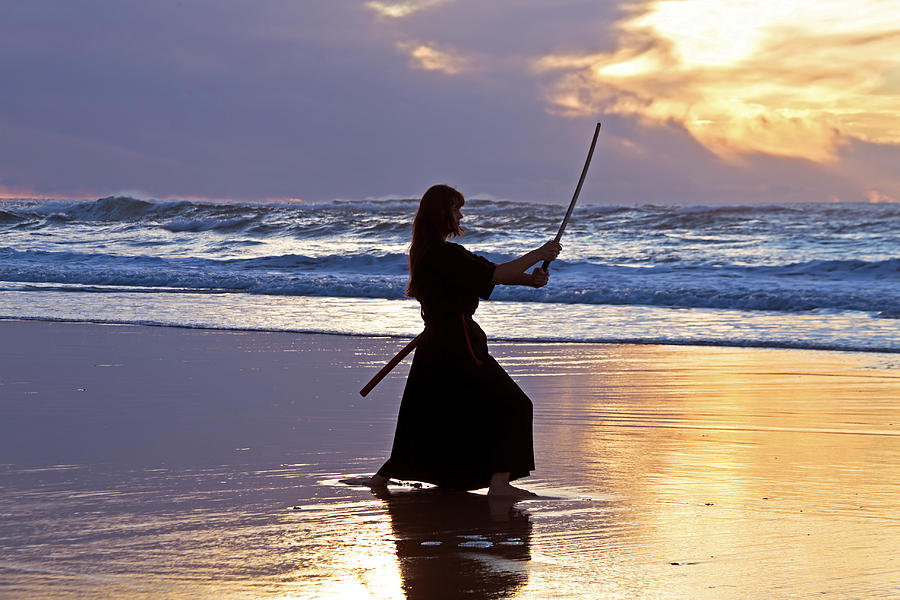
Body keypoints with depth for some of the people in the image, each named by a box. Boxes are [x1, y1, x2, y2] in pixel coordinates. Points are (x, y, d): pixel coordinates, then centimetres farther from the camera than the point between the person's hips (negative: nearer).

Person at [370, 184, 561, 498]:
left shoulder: (426, 253, 14)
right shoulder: (444, 255, -18)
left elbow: (485, 271, 11)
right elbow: (495, 274, -19)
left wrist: (529, 278, 0)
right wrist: (539, 255, -9)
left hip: (433, 344, 10)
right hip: (458, 347, -10)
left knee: (425, 410, 21)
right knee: (512, 405, -5)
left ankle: (383, 477, 28)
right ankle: (499, 481, -13)